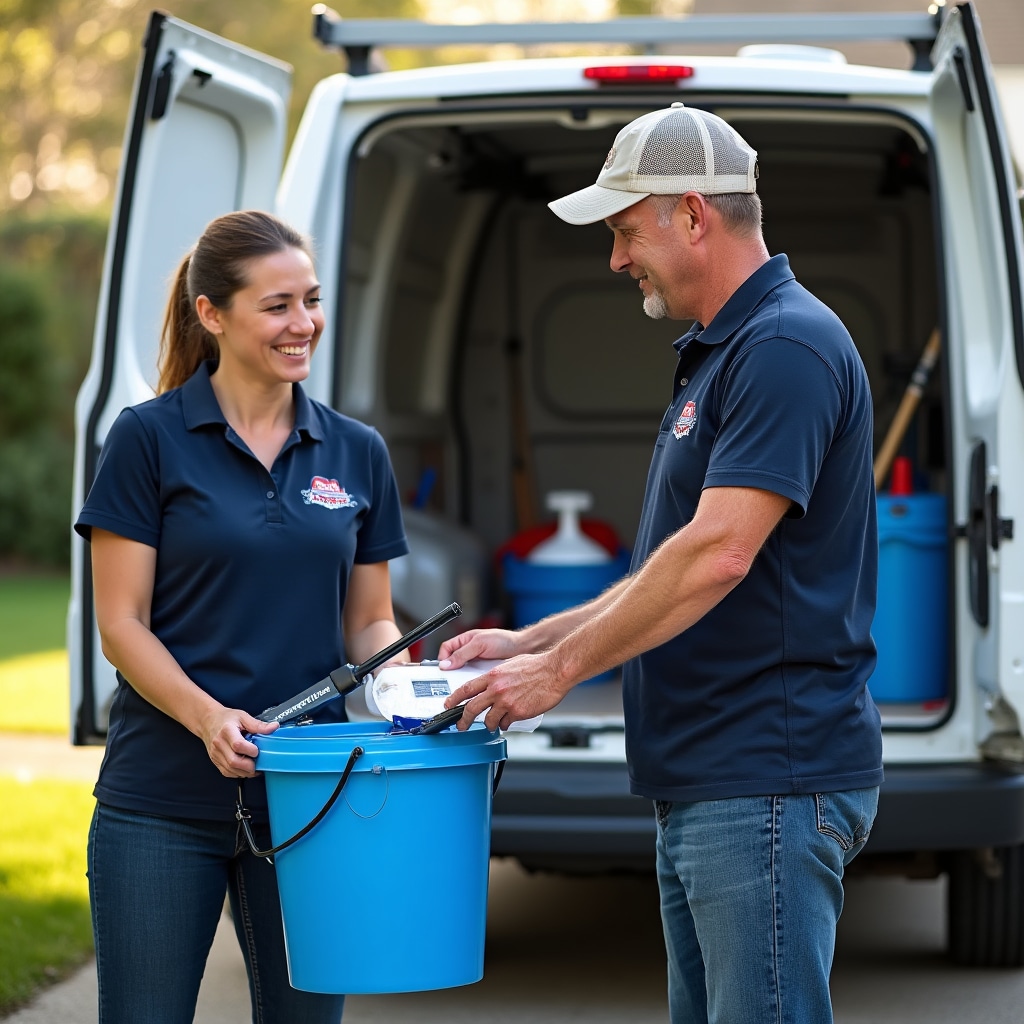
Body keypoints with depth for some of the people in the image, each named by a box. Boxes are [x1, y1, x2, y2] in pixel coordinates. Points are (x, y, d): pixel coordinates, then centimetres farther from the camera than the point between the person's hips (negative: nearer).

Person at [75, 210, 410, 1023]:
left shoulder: (356, 452, 8)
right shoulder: (150, 438, -3)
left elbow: (368, 620, 13)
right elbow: (121, 623, -6)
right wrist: (207, 717, -21)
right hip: (162, 804, -3)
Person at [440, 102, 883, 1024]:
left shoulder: (787, 346, -14)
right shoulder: (717, 353, 19)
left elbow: (718, 555, -23)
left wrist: (561, 669, -15)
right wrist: (530, 640, 15)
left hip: (769, 780, -11)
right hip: (702, 787, 11)